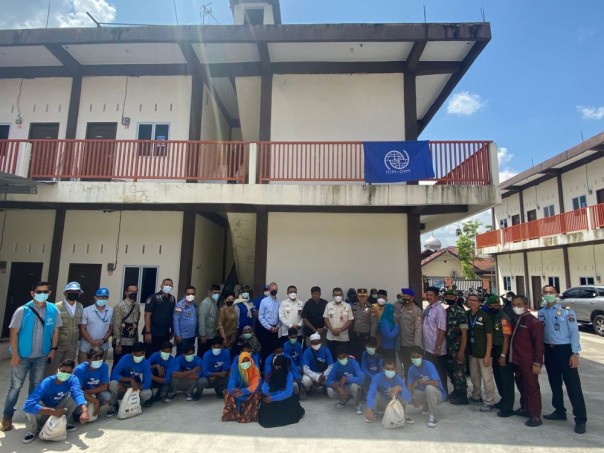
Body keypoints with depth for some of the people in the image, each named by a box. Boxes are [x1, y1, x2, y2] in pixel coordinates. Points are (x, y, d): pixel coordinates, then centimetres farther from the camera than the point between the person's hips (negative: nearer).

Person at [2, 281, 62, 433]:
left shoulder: (53, 310, -3)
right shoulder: (23, 310, -12)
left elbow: (55, 331, 4)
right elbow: (14, 333, -9)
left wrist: (53, 349, 1)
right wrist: (15, 354, -12)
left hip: (41, 356, 3)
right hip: (23, 355, -3)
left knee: (36, 385, 15)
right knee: (16, 386, 5)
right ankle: (7, 416, 21)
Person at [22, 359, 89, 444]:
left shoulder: (73, 379, -22)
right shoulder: (46, 383, -30)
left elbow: (78, 393, -42)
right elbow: (28, 405, -40)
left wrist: (85, 410, -61)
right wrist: (53, 411, -46)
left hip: (59, 412, 2)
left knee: (73, 395, -23)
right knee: (31, 406, -32)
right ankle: (33, 429, -2)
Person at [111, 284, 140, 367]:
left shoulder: (137, 306, 7)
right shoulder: (120, 306, -12)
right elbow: (116, 327, -13)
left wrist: (137, 341, 13)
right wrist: (117, 343, -15)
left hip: (133, 343, 5)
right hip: (121, 343, -5)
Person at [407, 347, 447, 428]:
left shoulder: (428, 365, -24)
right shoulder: (412, 368, -8)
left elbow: (435, 383, -33)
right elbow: (409, 385, -9)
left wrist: (419, 381, -27)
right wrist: (413, 397, -27)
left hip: (438, 393, -6)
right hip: (424, 393, 6)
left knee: (429, 388, -37)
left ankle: (432, 416, -20)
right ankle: (426, 406, 13)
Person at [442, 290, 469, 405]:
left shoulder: (460, 312, -13)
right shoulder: (445, 312, 7)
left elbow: (464, 333, -15)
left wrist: (461, 351, -19)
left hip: (457, 348, -7)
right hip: (448, 348, 7)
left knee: (459, 372, 3)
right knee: (450, 371, 16)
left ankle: (462, 396, 17)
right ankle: (456, 391, 33)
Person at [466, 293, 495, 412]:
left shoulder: (484, 316, -13)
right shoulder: (467, 315, 1)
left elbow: (489, 337, -12)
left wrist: (487, 355, -15)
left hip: (483, 353, -5)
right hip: (472, 352, 5)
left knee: (487, 378, 3)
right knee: (474, 377, 17)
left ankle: (489, 402, 16)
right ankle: (477, 397, 34)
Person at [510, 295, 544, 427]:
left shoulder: (533, 322, -14)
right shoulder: (515, 320, 10)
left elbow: (539, 344, -15)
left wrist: (537, 363, -16)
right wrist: (512, 357, 12)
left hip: (528, 363, -8)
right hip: (517, 361, 8)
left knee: (532, 388, 0)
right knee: (521, 385, 19)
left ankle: (536, 416, 9)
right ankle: (525, 408, 33)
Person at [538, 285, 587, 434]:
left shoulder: (567, 310, -9)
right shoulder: (541, 312, 6)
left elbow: (574, 332, -10)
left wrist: (575, 353, -14)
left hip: (564, 349, -5)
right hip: (549, 350, 5)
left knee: (573, 385, -2)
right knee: (554, 382, 15)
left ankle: (580, 419, 7)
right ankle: (559, 411, 30)